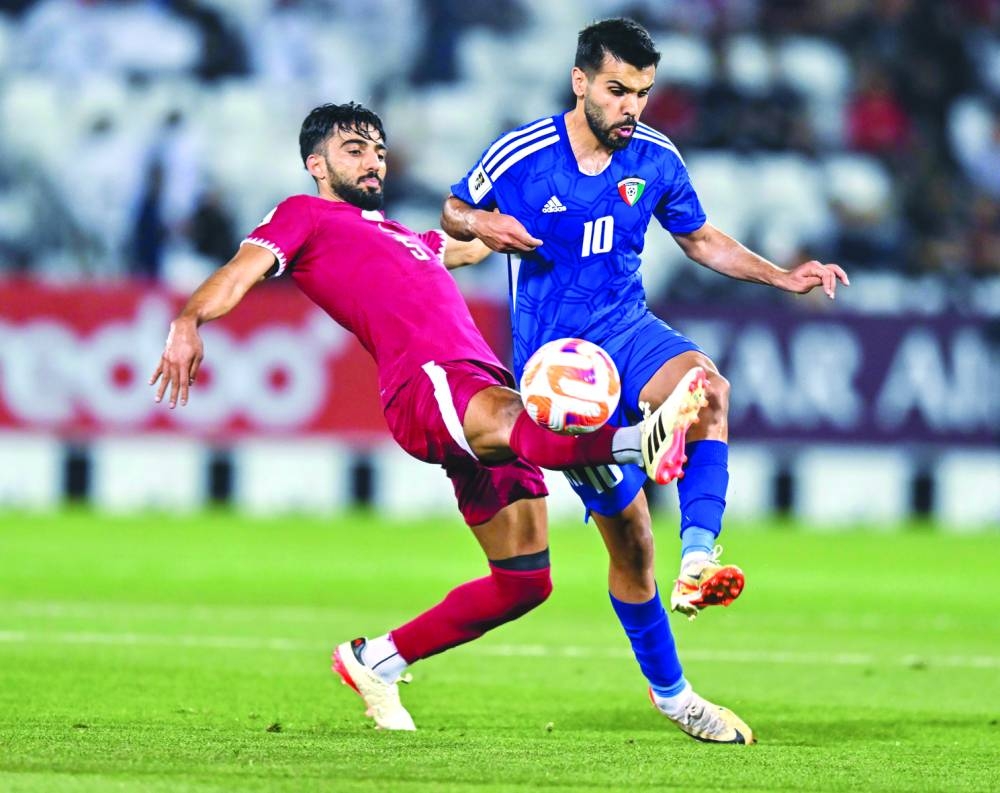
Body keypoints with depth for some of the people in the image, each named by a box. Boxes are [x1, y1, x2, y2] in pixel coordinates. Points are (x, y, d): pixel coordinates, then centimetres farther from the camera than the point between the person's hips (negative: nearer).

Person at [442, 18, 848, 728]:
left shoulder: (656, 159, 1)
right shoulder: (520, 155, -9)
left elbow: (701, 241, 17)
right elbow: (452, 210, 9)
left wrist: (782, 276, 4)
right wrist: (482, 225, -15)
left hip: (629, 332, 3)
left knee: (707, 384, -35)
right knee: (628, 530, -6)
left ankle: (699, 556, -47)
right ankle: (668, 690, 10)